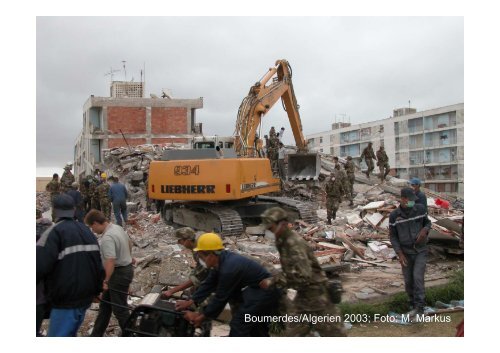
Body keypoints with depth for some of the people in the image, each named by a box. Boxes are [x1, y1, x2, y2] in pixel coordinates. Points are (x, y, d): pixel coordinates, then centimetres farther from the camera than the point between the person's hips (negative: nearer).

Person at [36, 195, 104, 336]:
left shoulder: (54, 232, -13)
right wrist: (97, 290, 24)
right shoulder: (87, 231, 12)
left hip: (66, 301, -8)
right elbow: (98, 264, 15)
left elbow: (40, 265, -24)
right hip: (85, 297, 8)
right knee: (69, 334, 22)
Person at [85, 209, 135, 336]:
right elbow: (129, 243, 22)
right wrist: (128, 257, 40)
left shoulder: (107, 237, -26)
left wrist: (106, 281, -30)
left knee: (119, 309, 2)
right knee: (105, 304, 18)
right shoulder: (118, 228, 4)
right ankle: (96, 335, 28)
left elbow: (110, 261, -34)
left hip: (118, 273, -10)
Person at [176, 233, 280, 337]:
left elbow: (220, 298, -20)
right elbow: (209, 284, 7)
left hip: (262, 295, -10)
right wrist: (190, 302, 5)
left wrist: (201, 317, -9)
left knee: (238, 326, -9)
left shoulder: (228, 269, -29)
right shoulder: (222, 260, -2)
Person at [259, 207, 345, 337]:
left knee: (333, 333, 5)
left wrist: (274, 281, -28)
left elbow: (303, 277, -31)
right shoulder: (283, 241, 3)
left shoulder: (294, 243, -25)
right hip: (303, 294, 9)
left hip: (317, 294, -9)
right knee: (293, 334, 11)